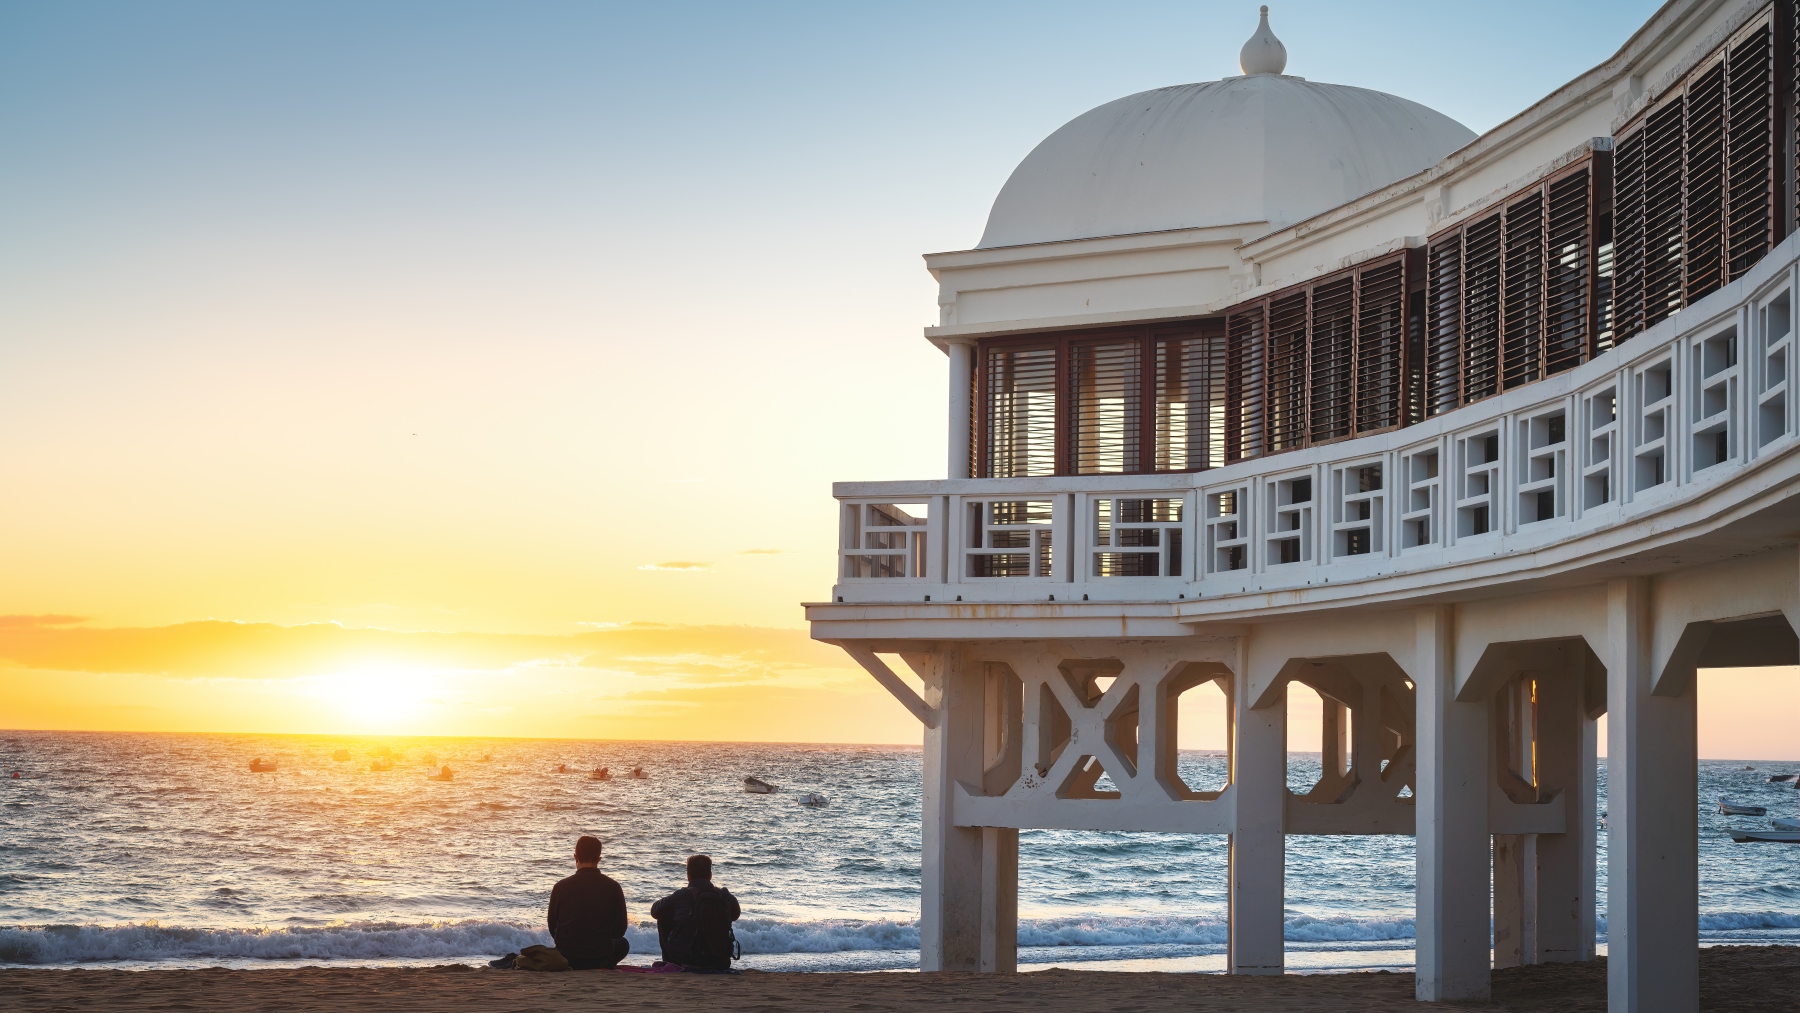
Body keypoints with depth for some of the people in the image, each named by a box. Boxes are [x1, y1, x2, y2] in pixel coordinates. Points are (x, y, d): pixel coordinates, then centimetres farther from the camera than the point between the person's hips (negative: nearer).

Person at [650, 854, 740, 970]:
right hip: (719, 963, 2)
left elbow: (655, 911, 7)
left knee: (663, 919, 19)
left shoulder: (680, 896, -9)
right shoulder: (725, 896, -1)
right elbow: (735, 914, 21)